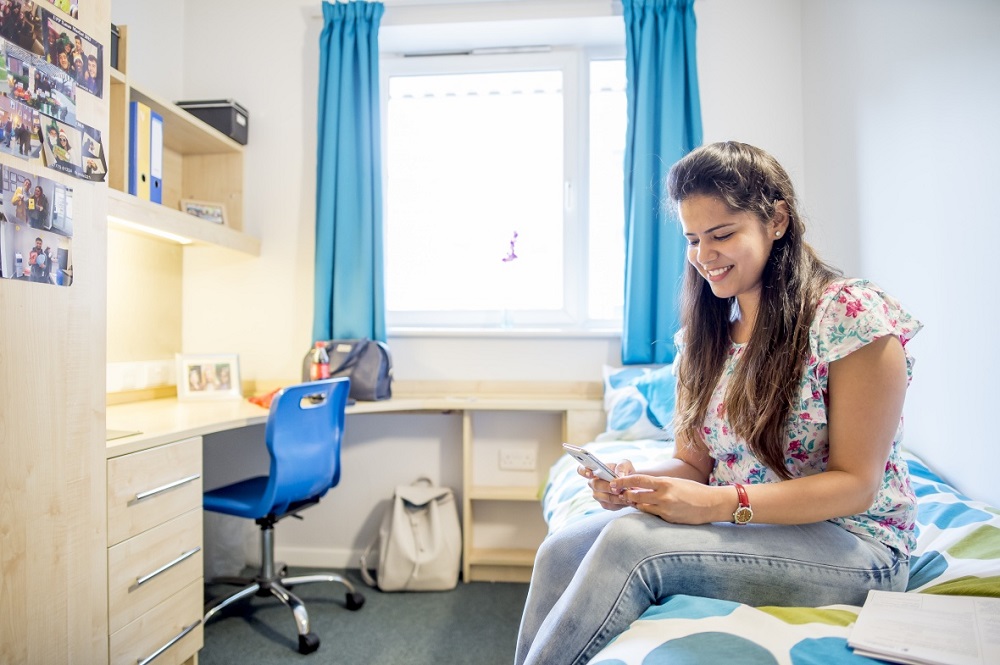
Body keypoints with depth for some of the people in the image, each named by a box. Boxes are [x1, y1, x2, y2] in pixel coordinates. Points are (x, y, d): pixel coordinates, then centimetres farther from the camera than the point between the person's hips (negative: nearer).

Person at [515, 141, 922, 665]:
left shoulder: (851, 313, -13)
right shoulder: (705, 332, 6)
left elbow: (855, 485, -14)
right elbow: (691, 462, 7)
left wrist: (720, 503, -27)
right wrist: (634, 480, -16)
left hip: (848, 544, -5)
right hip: (730, 529, 6)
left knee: (631, 540, -29)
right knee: (561, 551, -17)